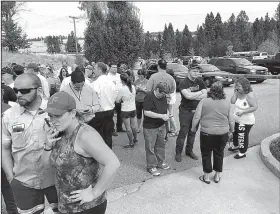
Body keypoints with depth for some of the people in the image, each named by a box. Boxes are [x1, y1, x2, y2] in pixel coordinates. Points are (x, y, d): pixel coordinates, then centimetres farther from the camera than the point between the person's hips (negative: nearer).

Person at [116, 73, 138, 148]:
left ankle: (131, 144, 13)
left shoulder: (122, 89, -20)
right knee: (134, 126, 19)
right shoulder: (133, 87, -3)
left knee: (128, 127, 4)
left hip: (125, 110, -6)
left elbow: (117, 101, -13)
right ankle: (135, 139, 38)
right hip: (133, 109, 6)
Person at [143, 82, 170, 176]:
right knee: (150, 147, 5)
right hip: (150, 127, -7)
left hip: (161, 126, 7)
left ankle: (160, 162, 36)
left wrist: (166, 115, 3)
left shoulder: (163, 96, 4)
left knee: (161, 145, 18)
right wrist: (161, 116, -25)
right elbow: (146, 112, -25)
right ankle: (151, 166, 18)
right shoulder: (149, 96, -19)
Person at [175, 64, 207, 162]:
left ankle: (189, 151, 28)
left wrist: (192, 95, -16)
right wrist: (200, 93, -11)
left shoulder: (200, 82, 7)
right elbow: (188, 96, -26)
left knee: (193, 132, 14)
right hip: (185, 111, -5)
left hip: (197, 111, 5)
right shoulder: (183, 83, -11)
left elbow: (205, 96, -4)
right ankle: (178, 153, 11)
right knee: (183, 133, -1)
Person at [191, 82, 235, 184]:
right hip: (223, 134, 3)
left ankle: (206, 176, 25)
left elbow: (196, 117, -10)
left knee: (206, 154, 14)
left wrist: (193, 127, 6)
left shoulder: (204, 101, -8)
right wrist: (231, 129, 20)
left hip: (207, 133, -2)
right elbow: (231, 120, 1)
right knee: (219, 154, 19)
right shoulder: (227, 103, -1)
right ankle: (217, 176, 32)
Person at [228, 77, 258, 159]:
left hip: (246, 122, -8)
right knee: (235, 134, 25)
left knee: (243, 137, 2)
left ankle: (242, 152, 21)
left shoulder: (250, 95, -23)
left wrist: (243, 112, -29)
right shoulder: (239, 93, 0)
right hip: (238, 120, 8)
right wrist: (235, 92, -11)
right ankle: (236, 146, 49)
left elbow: (255, 107, -24)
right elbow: (232, 101, -4)